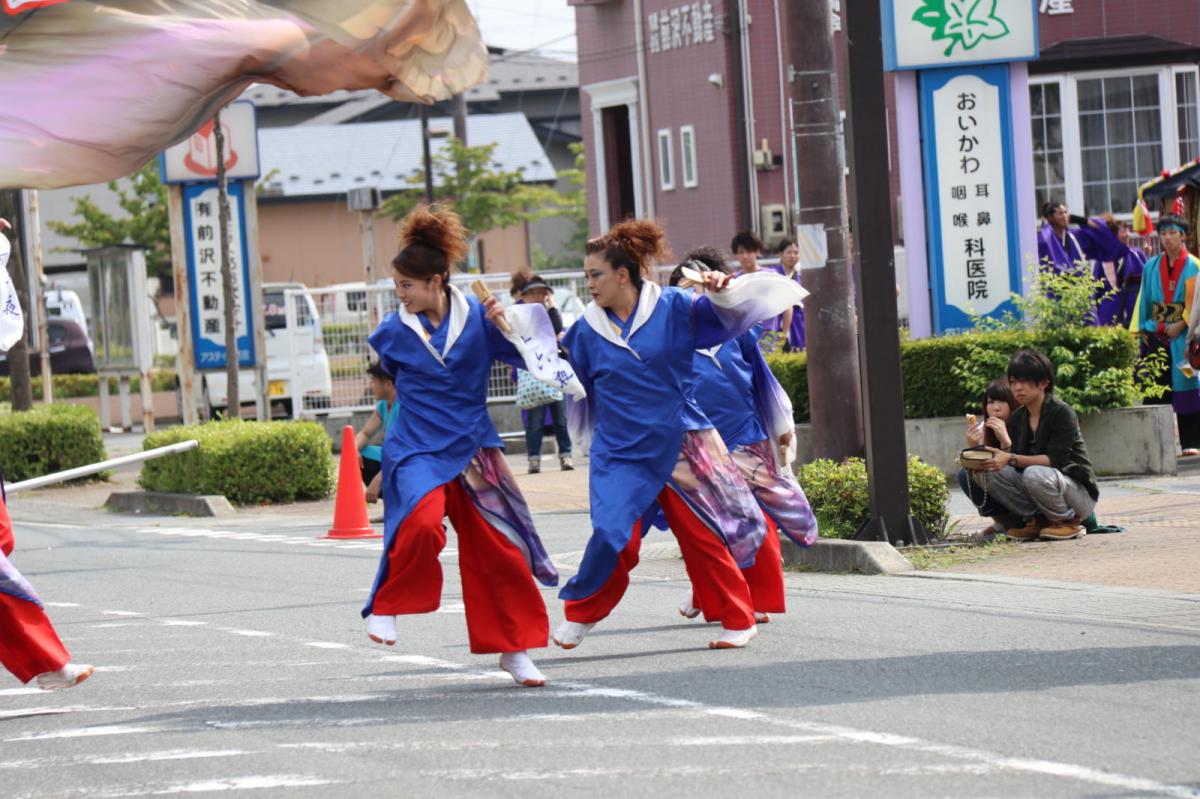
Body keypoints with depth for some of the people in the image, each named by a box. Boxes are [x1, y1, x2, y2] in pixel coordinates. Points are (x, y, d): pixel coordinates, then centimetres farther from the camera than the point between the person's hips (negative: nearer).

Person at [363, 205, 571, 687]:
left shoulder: (477, 317, -4)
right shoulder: (394, 331, -2)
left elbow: (532, 357, -1)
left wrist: (505, 326, -16)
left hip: (472, 448, 2)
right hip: (417, 449, -2)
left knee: (499, 549, 1)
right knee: (422, 524, -29)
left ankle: (513, 648, 14)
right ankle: (386, 606, -6)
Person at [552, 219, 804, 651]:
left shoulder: (674, 308, -4)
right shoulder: (587, 331, 2)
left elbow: (730, 314, -1)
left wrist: (722, 290, -20)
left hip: (678, 445, -1)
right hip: (621, 453, 1)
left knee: (704, 535, 0)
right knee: (615, 536, -13)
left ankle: (739, 620, 14)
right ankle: (580, 614, 8)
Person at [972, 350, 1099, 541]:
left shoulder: (1062, 413, -15)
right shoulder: (1017, 418, 7)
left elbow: (1055, 460, -24)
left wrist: (1011, 459, -33)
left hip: (1080, 494, -6)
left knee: (1034, 474, -37)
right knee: (989, 473, -14)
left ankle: (1070, 522, -11)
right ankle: (1035, 520, -4)